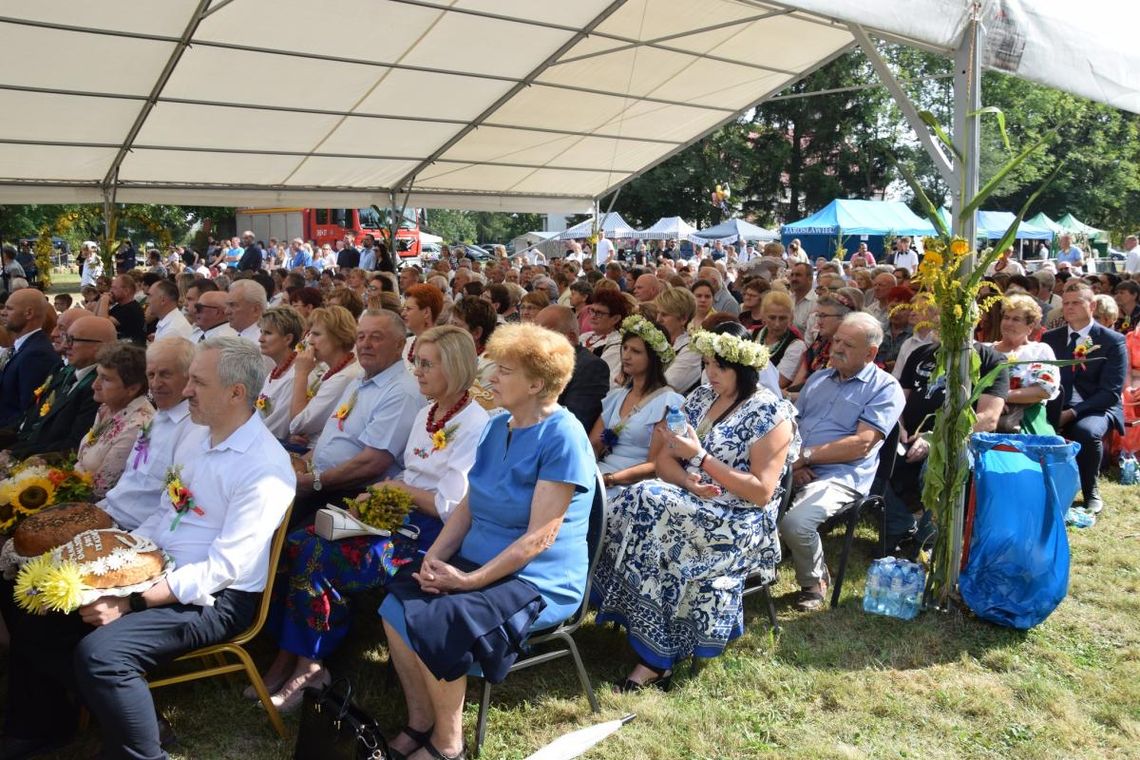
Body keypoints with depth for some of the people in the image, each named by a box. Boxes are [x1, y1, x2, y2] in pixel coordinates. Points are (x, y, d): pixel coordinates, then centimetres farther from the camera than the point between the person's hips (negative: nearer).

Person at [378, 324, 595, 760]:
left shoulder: (563, 438, -18)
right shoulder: (497, 426, 8)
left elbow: (539, 537, -21)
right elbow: (468, 506, 11)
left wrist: (469, 581, -22)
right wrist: (435, 557, -6)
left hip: (538, 580, -7)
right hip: (478, 562, 8)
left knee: (437, 621, -26)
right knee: (397, 606, -14)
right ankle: (420, 721, 4)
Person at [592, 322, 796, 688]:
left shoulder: (772, 414, -7)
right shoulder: (700, 398, 12)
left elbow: (761, 492, -14)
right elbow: (664, 460, 11)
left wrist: (700, 458, -17)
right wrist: (687, 480, -12)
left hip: (740, 523, -6)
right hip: (689, 504, 6)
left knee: (647, 505, -30)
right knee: (640, 501, -26)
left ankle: (655, 657, -18)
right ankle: (653, 649, -17)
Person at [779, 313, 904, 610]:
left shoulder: (885, 388, 0)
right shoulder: (818, 378, 20)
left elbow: (862, 444, -12)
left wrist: (806, 455, -14)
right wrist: (793, 461, -5)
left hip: (840, 476, -5)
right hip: (797, 470, 6)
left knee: (796, 523, -32)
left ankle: (814, 582, 0)